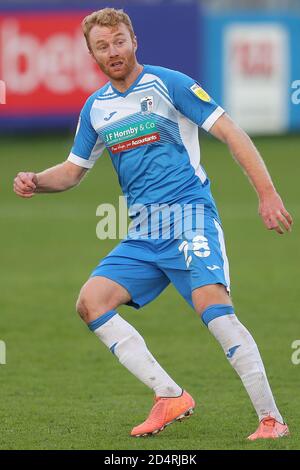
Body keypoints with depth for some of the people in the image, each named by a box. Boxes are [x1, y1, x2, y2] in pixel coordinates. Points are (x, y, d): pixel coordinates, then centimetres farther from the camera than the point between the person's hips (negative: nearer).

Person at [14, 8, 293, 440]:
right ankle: (171, 397, -11)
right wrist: (36, 182, 3)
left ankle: (271, 418, -23)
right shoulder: (95, 108, 13)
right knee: (91, 302, -11)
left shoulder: (167, 83, -4)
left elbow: (230, 133, -6)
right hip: (142, 234, 7)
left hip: (190, 214, -6)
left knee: (212, 304, -26)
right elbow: (74, 170, 25)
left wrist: (268, 194, -14)